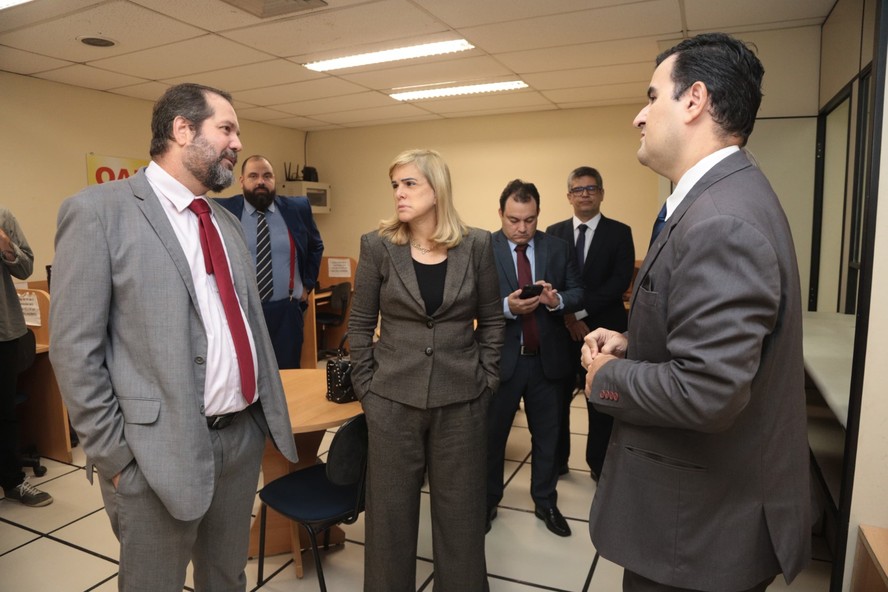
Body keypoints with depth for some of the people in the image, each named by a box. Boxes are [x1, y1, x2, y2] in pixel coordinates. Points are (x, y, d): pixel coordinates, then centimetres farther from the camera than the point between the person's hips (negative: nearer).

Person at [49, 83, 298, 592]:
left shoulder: (226, 221, 11)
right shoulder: (99, 210, -9)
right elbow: (75, 350, -11)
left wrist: (270, 413, 11)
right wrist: (116, 457, -11)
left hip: (244, 436, 6)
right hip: (161, 450, -6)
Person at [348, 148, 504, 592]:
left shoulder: (476, 245, -2)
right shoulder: (377, 246, -3)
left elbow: (491, 319, 6)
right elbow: (360, 326, 1)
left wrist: (487, 380, 1)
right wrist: (365, 388, -2)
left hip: (462, 400, 1)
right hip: (392, 400, 0)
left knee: (460, 510, 15)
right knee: (391, 509, 14)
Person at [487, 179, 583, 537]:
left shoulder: (557, 248, 1)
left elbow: (578, 293, 0)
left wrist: (557, 300, -21)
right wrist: (506, 306, -28)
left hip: (547, 357, 3)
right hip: (501, 358, -2)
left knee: (547, 435, 17)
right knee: (492, 434, 13)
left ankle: (545, 502, 37)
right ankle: (488, 501, 34)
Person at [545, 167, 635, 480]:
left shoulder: (619, 232, 0)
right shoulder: (554, 232, 6)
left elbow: (621, 281, -10)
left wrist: (581, 310, -16)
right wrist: (567, 316, -13)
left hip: (603, 329, -1)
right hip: (561, 329, 2)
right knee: (558, 398, 10)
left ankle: (599, 464, 27)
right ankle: (557, 460, 27)